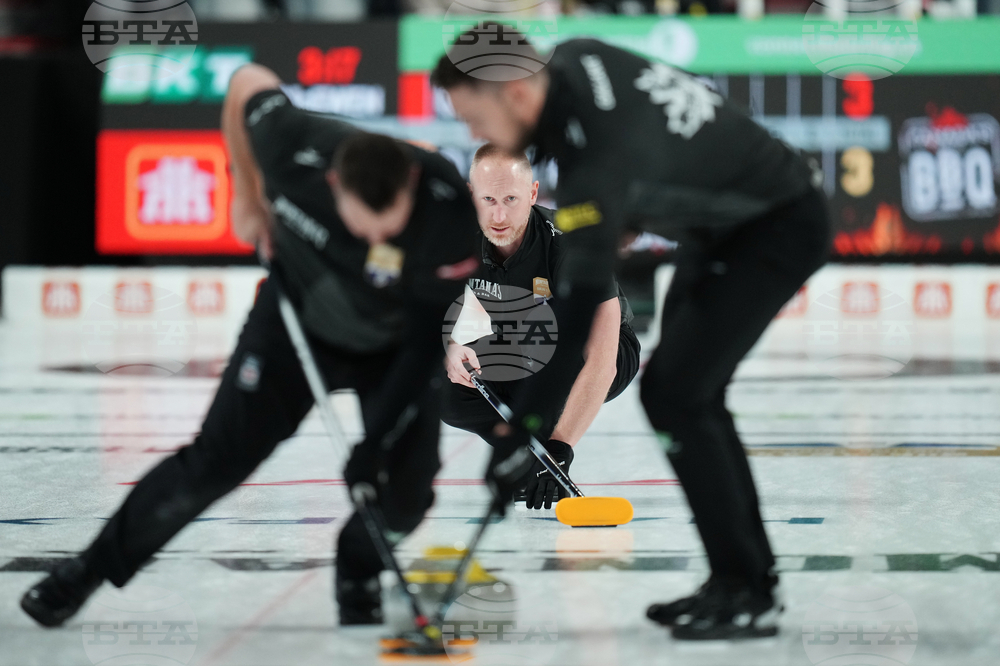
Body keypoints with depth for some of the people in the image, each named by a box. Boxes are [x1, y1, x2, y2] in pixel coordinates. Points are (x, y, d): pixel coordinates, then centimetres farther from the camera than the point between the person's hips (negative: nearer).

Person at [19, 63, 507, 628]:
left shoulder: (450, 208, -38)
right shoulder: (294, 150, -35)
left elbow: (428, 338, -28)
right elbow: (248, 83, -10)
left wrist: (375, 442, -30)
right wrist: (249, 198, -2)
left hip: (396, 349, 0)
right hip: (298, 318, 1)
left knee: (402, 490, -15)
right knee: (218, 459, -5)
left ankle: (359, 573, 19)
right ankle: (93, 568, 13)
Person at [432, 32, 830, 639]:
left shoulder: (599, 161, -32)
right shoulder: (573, 60, -8)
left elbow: (579, 306, -33)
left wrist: (525, 427, -32)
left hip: (780, 229, -10)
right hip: (729, 214, 10)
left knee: (674, 395, -15)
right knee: (690, 393, 12)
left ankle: (746, 596, -9)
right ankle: (750, 578, 18)